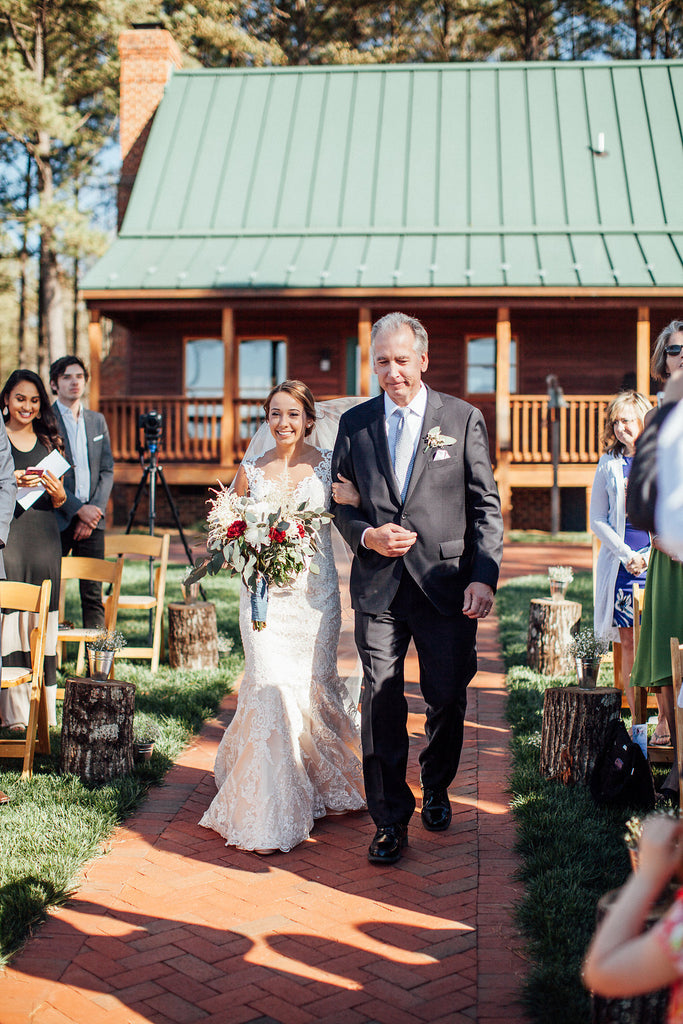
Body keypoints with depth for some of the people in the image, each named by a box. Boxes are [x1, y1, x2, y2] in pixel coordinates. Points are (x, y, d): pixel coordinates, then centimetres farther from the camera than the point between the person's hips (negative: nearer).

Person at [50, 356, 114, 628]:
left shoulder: (97, 420, 15)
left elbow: (107, 471, 12)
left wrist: (95, 510, -2)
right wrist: (78, 509, -12)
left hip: (92, 516, 4)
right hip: (56, 517, -4)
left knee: (93, 594, 4)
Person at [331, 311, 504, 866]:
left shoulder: (464, 418, 1)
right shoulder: (354, 423, 7)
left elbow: (486, 506, 0)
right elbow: (340, 502, 13)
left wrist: (484, 576, -11)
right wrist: (366, 535, -8)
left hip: (446, 585, -1)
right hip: (378, 587, 1)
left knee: (448, 698, 9)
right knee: (381, 701, 0)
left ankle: (436, 789, 37)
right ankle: (391, 819, 14)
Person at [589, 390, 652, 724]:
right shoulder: (609, 465, 10)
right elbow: (598, 520, 8)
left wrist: (650, 556, -7)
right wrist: (627, 556, -4)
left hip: (660, 562, -2)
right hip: (620, 563, 2)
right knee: (627, 641, 2)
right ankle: (636, 723, 9)